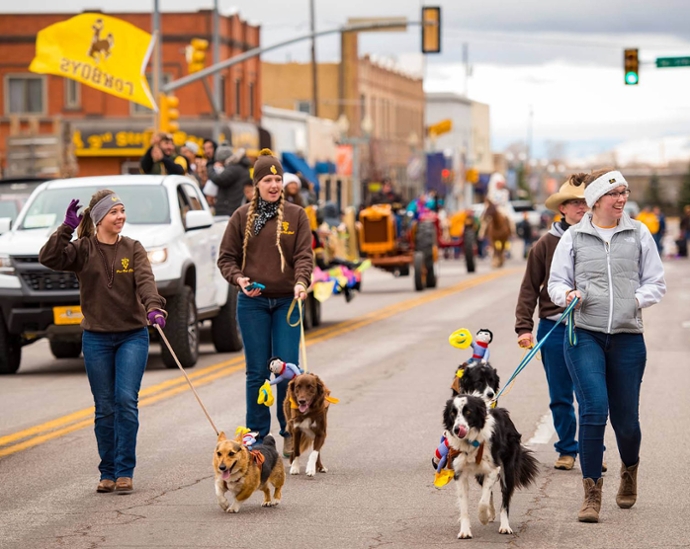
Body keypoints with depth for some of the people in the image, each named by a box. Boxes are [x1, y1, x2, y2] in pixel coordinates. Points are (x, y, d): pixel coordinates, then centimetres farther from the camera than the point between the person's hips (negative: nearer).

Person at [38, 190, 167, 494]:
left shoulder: (133, 249, 2)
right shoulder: (82, 249, 0)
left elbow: (146, 282, -14)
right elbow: (49, 258, -15)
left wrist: (154, 307, -33)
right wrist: (67, 228, -23)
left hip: (133, 335, 0)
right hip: (96, 338, 0)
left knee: (126, 400, -11)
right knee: (105, 408, 5)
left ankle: (124, 472, -5)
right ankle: (108, 473, 15)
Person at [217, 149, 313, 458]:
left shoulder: (296, 215, 5)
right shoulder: (242, 217, 5)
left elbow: (304, 255, -2)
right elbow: (226, 257, 7)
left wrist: (301, 282, -20)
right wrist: (238, 279, -12)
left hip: (287, 302, 0)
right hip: (252, 303, 0)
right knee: (257, 371, 3)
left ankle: (290, 432, 11)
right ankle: (257, 436, 11)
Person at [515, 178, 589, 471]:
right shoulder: (546, 244, 2)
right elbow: (530, 288, 3)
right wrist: (524, 327, -5)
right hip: (554, 328, 0)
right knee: (560, 397, 6)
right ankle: (566, 450, 18)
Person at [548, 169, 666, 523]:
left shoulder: (638, 234, 7)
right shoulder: (573, 238, 5)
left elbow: (656, 284, 10)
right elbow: (555, 283, 9)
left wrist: (636, 300, -8)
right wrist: (567, 295, -12)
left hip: (628, 337, 1)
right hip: (584, 334, -1)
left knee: (625, 418, 5)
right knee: (593, 408, -16)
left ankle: (629, 469, 39)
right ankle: (591, 494, -8)